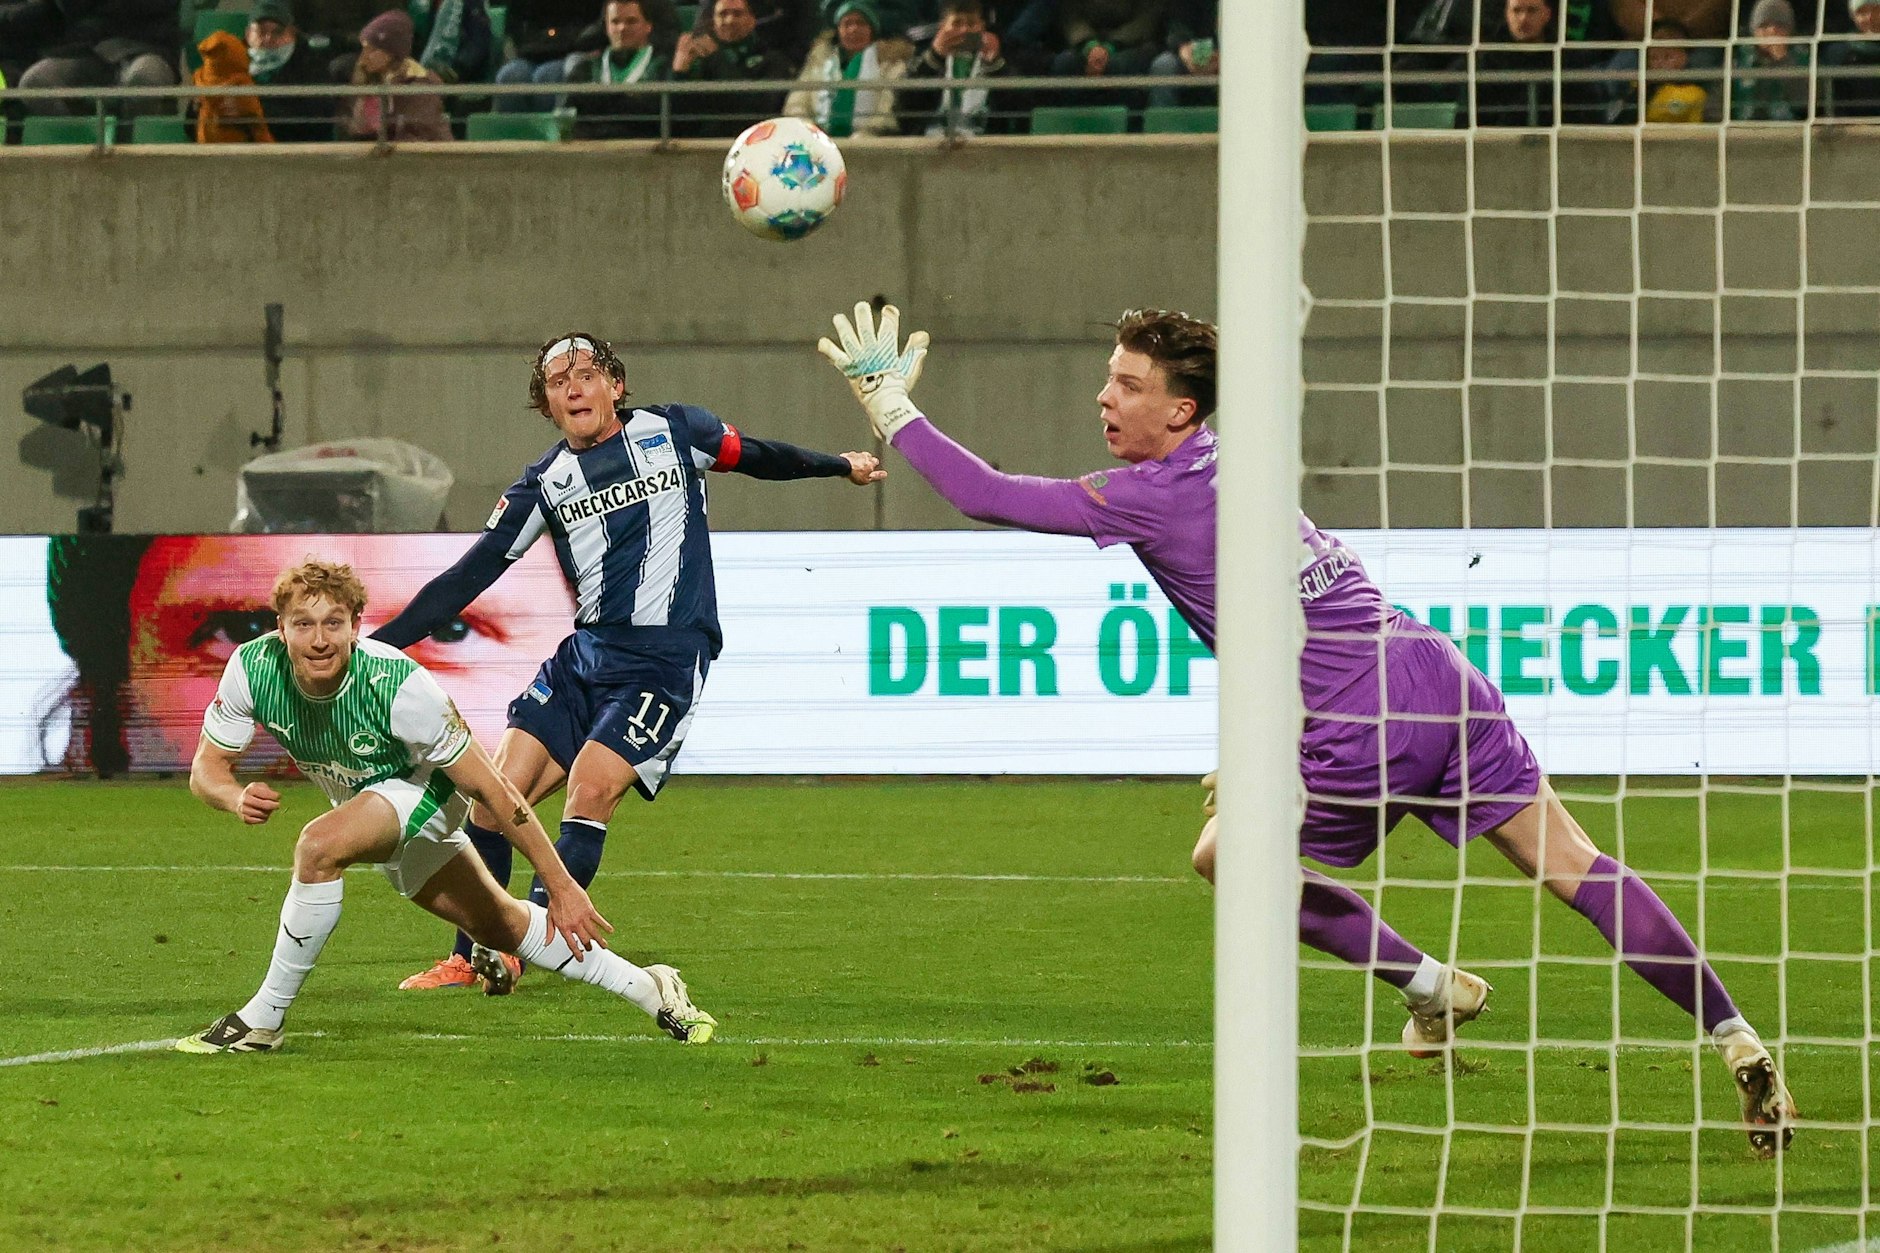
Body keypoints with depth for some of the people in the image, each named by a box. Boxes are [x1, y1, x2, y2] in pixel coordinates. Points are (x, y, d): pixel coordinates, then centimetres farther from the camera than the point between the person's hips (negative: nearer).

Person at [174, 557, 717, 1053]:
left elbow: (489, 788, -28)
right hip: (359, 798, 6)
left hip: (420, 791, -6)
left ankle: (263, 1020, -19)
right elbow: (206, 768, -13)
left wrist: (562, 887, -26)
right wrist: (239, 798, -39)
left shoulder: (400, 685, -36)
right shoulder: (253, 668, -26)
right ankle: (651, 990, 34)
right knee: (499, 926, 17)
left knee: (319, 845, -33)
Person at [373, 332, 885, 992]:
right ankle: (466, 959, 5)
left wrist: (839, 464, 31)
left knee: (591, 790, -22)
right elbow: (467, 578, 6)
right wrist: (375, 643, -1)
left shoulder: (672, 431, 2)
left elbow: (754, 456, 22)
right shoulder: (544, 485, 7)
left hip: (665, 660, -4)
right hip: (584, 656, 4)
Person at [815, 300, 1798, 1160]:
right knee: (1575, 867, 6)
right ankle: (1734, 1036, -1)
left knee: (1225, 859, 16)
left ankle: (1428, 985, 16)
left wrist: (892, 407, 5)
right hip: (1440, 678, 7)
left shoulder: (1150, 499, -7)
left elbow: (985, 497, -5)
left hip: (1365, 736, -7)